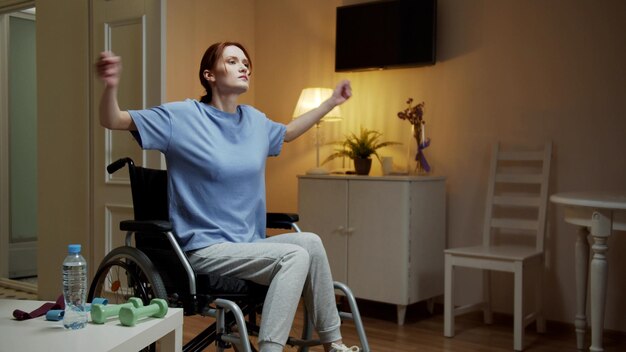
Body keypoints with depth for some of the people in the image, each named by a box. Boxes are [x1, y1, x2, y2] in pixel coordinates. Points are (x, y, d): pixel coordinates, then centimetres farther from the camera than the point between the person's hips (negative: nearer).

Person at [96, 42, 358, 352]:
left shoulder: (255, 120, 12)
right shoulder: (183, 117, -6)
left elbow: (287, 132, 34)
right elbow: (112, 121, -10)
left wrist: (332, 101, 35)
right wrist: (111, 85, -32)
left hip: (249, 245, 7)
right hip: (205, 248, -7)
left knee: (310, 242, -17)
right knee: (295, 256, -25)